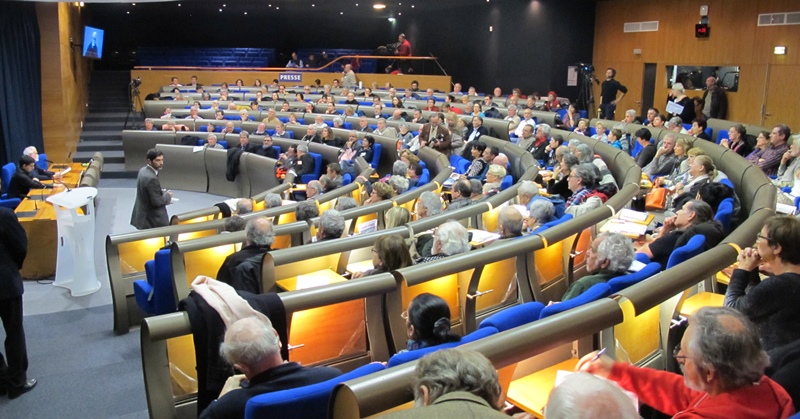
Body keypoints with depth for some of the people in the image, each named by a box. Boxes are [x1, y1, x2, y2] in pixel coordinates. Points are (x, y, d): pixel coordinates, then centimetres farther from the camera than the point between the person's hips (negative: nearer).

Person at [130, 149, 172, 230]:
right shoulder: (152, 178, -27)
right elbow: (156, 202, -23)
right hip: (153, 220, -10)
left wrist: (163, 193, 5)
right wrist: (167, 196, -7)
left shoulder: (143, 170, 4)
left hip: (143, 215, 10)